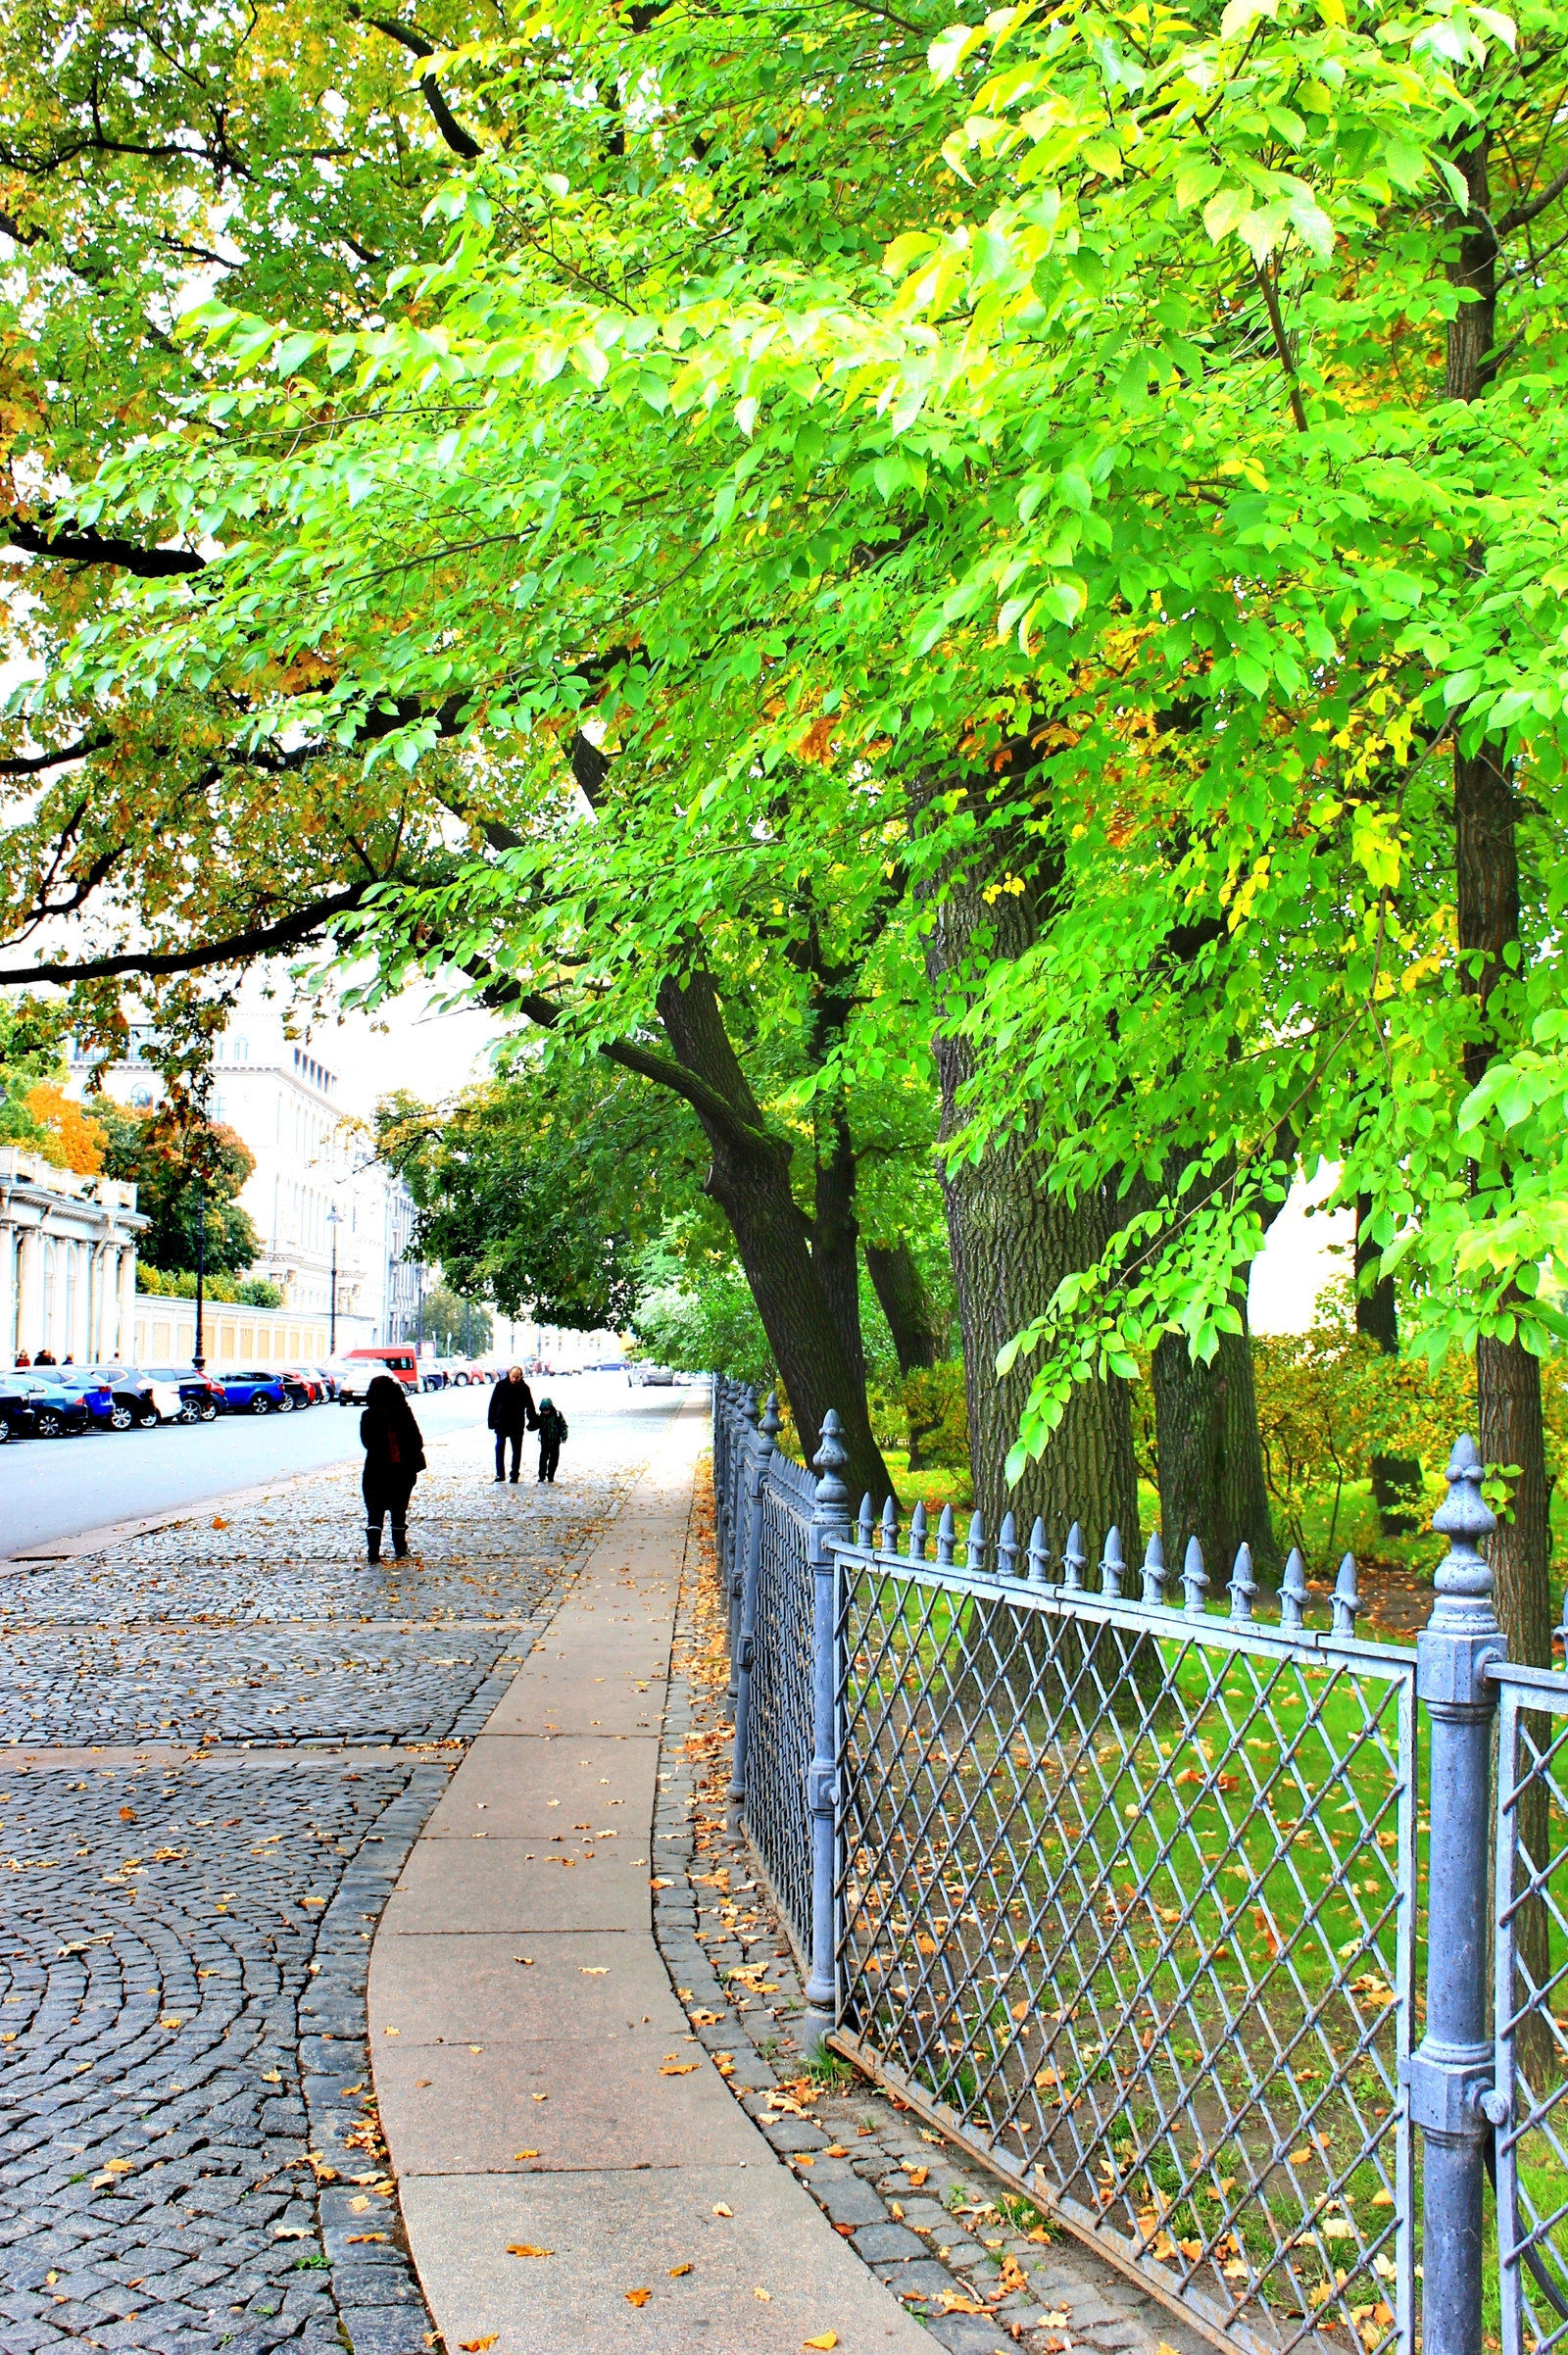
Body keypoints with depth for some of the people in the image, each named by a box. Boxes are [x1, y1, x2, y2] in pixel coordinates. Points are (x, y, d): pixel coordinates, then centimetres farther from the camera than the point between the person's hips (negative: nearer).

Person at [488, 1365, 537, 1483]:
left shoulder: (524, 1388, -3)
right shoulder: (501, 1385, -4)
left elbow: (530, 1407, 5)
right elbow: (493, 1404, -1)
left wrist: (532, 1422, 0)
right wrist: (492, 1421, -4)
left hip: (517, 1425, 0)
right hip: (501, 1423, 0)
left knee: (517, 1450, 6)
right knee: (500, 1448, -2)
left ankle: (514, 1474, 13)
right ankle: (500, 1473, 3)